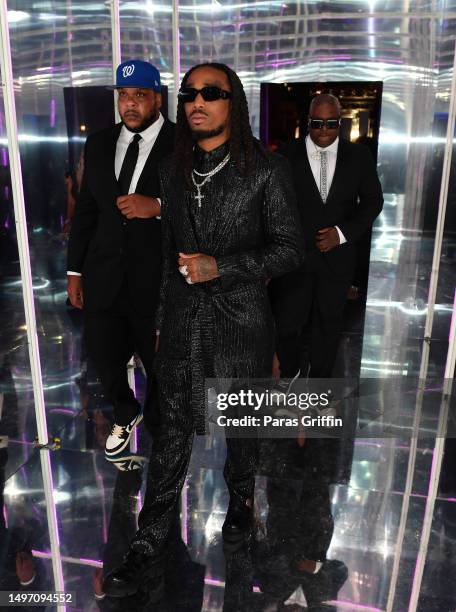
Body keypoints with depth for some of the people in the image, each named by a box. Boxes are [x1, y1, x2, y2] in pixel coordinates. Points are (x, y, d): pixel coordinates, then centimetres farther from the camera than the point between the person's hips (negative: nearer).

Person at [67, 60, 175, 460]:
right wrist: (75, 269, 11)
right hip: (103, 277, 5)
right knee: (103, 355, 13)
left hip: (159, 280, -4)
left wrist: (158, 206, -24)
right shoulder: (99, 144, 10)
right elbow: (85, 209, 12)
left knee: (161, 366, 11)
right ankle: (126, 415, 45)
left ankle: (157, 428, 40)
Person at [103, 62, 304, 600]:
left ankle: (240, 502, 43)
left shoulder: (266, 170, -5)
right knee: (172, 430, 5)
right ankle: (149, 551, 16)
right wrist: (161, 319, 15)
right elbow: (169, 250, 13)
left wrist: (222, 267, -18)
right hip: (182, 319, 3)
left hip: (240, 318, -2)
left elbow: (289, 248, -5)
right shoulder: (173, 171, 8)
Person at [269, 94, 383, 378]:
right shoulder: (288, 155, -5)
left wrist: (343, 233, -9)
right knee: (286, 324, 2)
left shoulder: (359, 156, 1)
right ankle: (291, 372, 30)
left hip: (337, 256, 2)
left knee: (328, 324, 15)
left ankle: (319, 382, 35)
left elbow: (373, 201, 5)